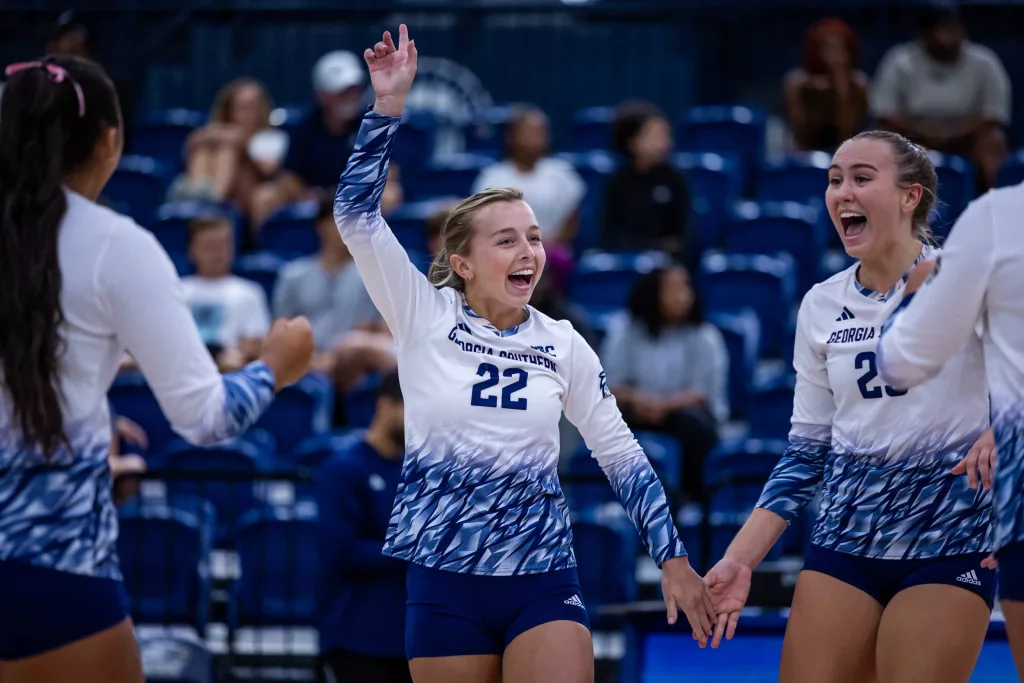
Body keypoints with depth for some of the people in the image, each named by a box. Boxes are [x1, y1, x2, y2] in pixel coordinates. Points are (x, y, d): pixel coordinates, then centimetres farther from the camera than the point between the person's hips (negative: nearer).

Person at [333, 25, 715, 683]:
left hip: (544, 581, 1)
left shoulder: (562, 344, 4)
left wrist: (674, 559, 7)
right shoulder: (424, 317, -1)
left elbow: (622, 456, 10)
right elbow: (358, 213, -10)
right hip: (444, 580, -1)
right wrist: (390, 106, -17)